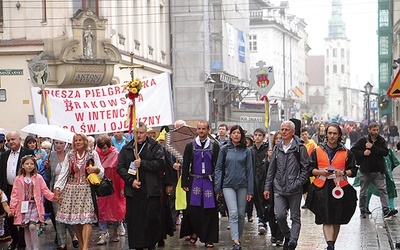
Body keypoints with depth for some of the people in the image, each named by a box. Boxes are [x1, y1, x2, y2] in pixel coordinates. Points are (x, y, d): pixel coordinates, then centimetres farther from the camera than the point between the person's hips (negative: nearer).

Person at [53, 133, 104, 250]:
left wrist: (96, 169, -17)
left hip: (87, 190, -2)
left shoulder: (93, 154, 5)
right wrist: (57, 188, -5)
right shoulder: (70, 155, 10)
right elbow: (63, 173, 6)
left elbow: (101, 172, 5)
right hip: (71, 190, 2)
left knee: (86, 219, -14)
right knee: (75, 220, 2)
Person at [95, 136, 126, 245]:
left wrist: (122, 188, -10)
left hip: (113, 185, -2)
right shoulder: (97, 154, -2)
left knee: (114, 207, 8)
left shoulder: (115, 154, -9)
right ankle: (103, 235, -2)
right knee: (101, 208, -3)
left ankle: (115, 232, 26)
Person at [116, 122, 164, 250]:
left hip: (151, 190, -2)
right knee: (134, 219, 1)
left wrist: (142, 163, -13)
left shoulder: (154, 146, 4)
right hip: (133, 190, 2)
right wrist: (130, 180, -6)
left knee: (152, 218, -1)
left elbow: (160, 164, -8)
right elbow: (120, 167, 7)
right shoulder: (126, 148, 12)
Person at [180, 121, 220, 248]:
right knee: (192, 209, -3)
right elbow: (185, 165, 6)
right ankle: (194, 232, 18)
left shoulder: (215, 146, 4)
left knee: (209, 210, -1)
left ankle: (209, 239, 6)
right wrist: (185, 183, -1)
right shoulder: (190, 146, 7)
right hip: (194, 181, 1)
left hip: (209, 181, -1)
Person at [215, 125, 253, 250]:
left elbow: (249, 170, 4)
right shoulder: (224, 149, 3)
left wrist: (250, 190, 0)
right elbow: (218, 168, 4)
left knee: (241, 214, 7)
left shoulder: (246, 151, 5)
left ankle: (238, 237, 24)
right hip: (228, 185, -1)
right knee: (233, 213, -12)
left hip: (242, 185, 2)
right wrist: (218, 188, -1)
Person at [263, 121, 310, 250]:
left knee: (295, 217, 3)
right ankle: (287, 236, 18)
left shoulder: (299, 148, -3)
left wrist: (298, 183, -12)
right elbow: (271, 169, 16)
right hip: (279, 188, 3)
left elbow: (305, 168, -3)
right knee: (279, 215, -5)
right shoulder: (277, 148, 11)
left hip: (294, 190, -3)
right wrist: (267, 187, 12)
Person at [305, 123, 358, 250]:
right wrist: (320, 172, -10)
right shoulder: (317, 151, 8)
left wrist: (344, 173, -12)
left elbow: (353, 170, 8)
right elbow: (310, 169, 9)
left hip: (340, 188, 1)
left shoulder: (346, 152, 8)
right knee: (326, 219, -11)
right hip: (322, 188, -1)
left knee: (337, 220, 8)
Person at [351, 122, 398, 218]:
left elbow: (386, 152, -10)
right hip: (365, 171, 0)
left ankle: (386, 210, -13)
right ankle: (363, 211, 22)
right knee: (363, 192, 9)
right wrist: (363, 153, -14)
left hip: (378, 171, 1)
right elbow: (353, 150, 2)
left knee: (383, 190, -8)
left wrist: (372, 147, -16)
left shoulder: (382, 141, 4)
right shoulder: (362, 140, 0)